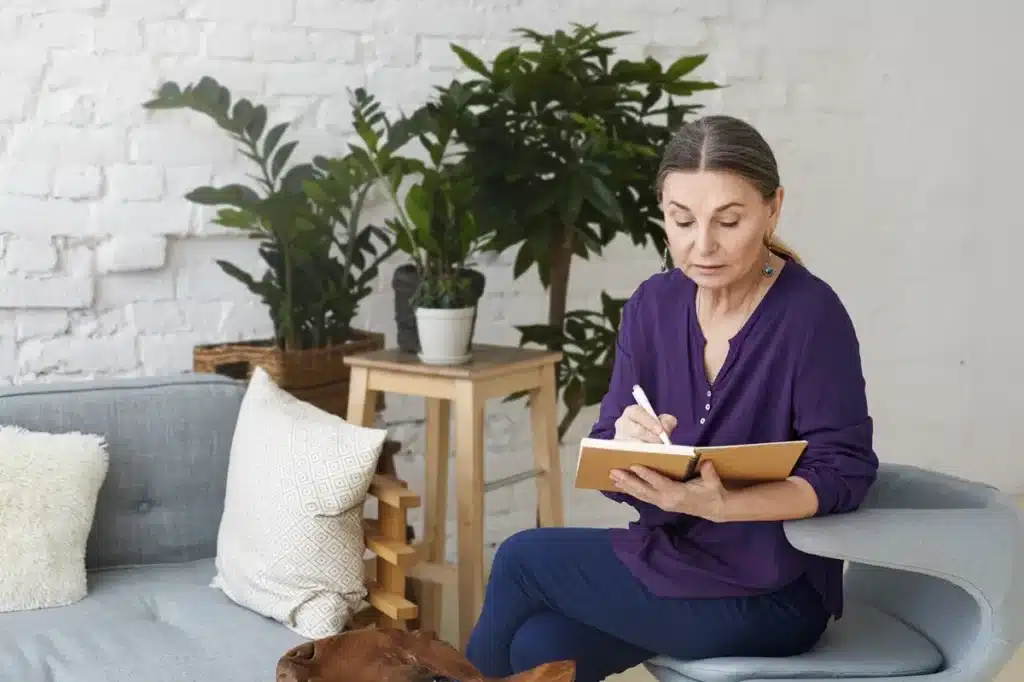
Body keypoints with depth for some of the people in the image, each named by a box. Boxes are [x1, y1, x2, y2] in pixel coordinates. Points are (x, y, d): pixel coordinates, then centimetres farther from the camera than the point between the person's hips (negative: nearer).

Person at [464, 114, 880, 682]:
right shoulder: (653, 304, 0)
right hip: (671, 555, 5)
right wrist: (624, 450, -25)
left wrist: (719, 505, -32)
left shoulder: (811, 315, -17)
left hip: (770, 593, -5)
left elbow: (843, 472, -18)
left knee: (521, 561, -7)